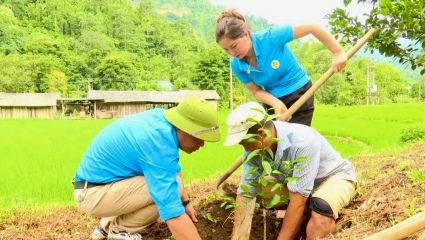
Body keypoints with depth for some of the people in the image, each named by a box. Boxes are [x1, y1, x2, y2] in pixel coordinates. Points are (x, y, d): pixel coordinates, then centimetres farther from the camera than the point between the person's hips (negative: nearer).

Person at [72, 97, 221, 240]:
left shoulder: (162, 120, -3)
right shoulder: (159, 143, -30)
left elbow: (171, 168, 16)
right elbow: (173, 214, -35)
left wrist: (185, 201, 14)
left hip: (98, 178, 10)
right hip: (94, 194, -9)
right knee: (170, 188, -21)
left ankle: (109, 224, 18)